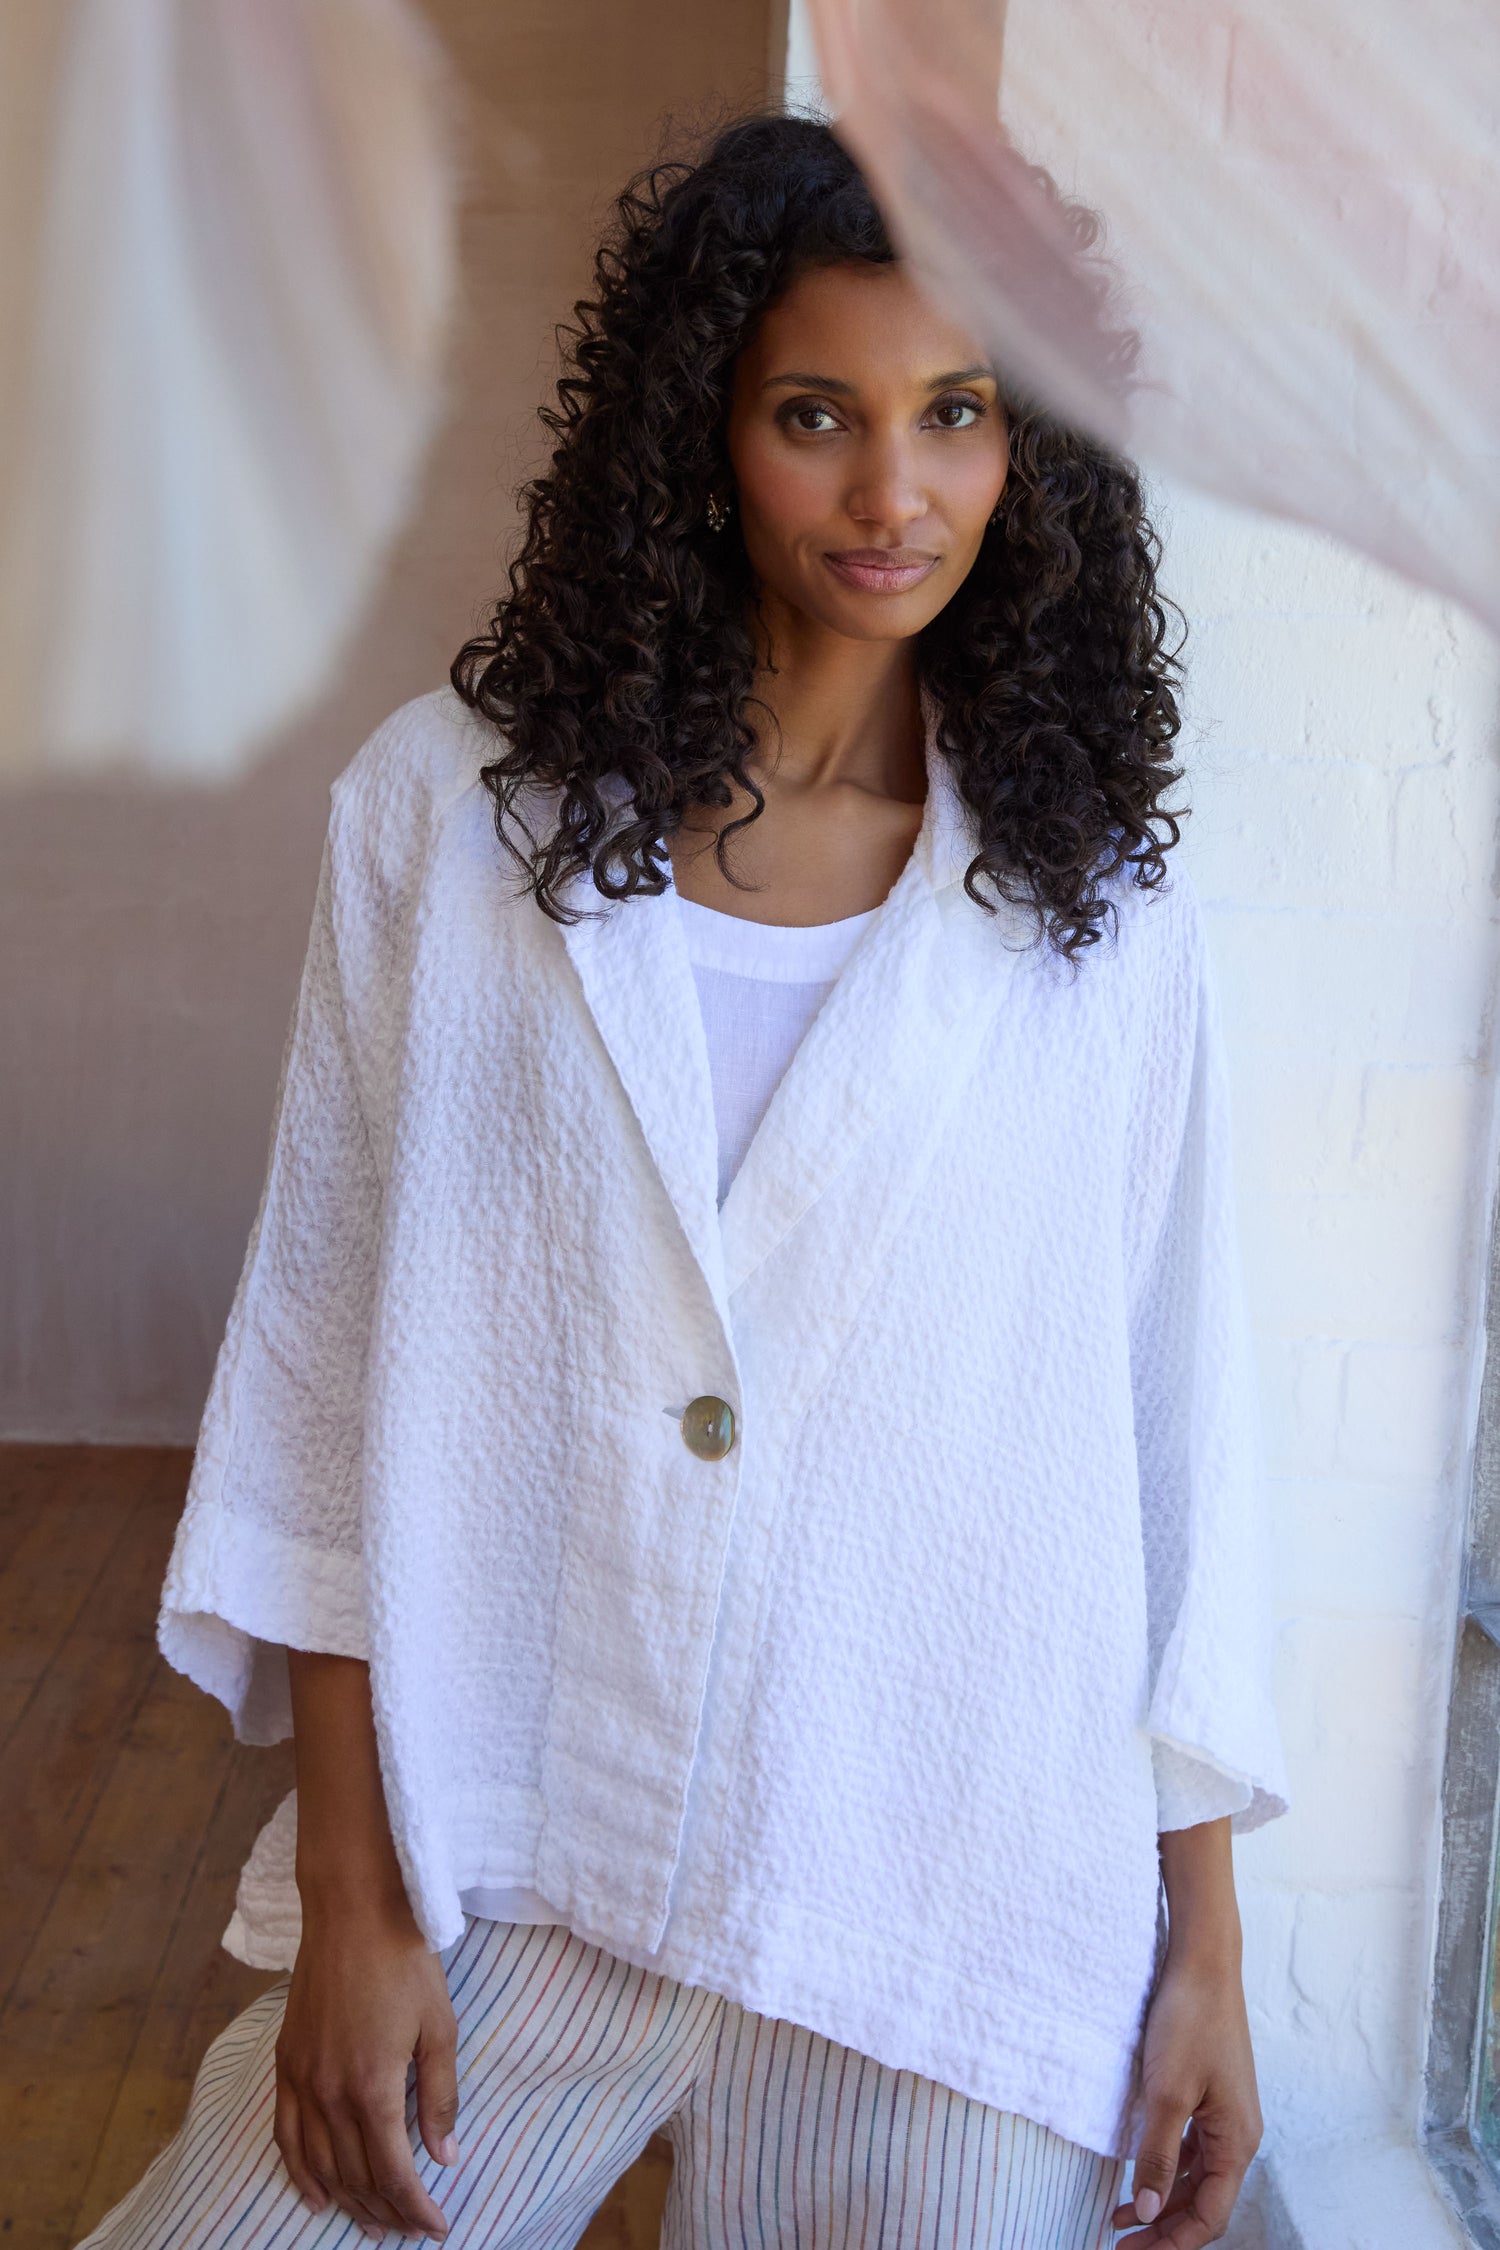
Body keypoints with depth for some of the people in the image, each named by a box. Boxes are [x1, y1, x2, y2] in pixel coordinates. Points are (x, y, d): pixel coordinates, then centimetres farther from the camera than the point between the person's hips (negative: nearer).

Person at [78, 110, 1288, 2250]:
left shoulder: (1100, 902, 0)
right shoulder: (455, 805, -3)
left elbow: (1176, 1431, 3)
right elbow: (330, 1355, -3)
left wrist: (1207, 1947, 6)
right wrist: (348, 1896, -4)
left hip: (959, 1908, 1)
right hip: (498, 1870, 0)